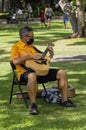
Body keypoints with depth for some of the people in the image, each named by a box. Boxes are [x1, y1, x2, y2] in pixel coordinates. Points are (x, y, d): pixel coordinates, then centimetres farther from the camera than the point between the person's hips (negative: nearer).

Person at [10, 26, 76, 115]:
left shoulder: (32, 47, 23)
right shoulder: (16, 47, 2)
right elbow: (15, 61, -17)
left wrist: (51, 54, 7)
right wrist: (31, 56, -18)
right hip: (25, 73, -7)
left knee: (62, 73, -3)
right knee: (32, 76, -44)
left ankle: (64, 100, 3)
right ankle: (33, 104, -30)